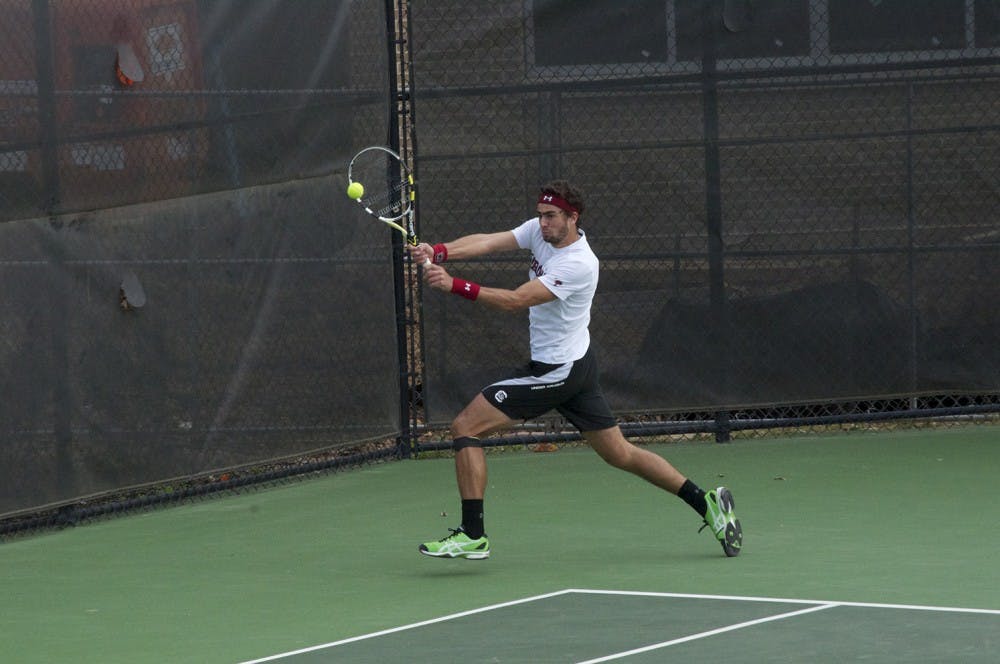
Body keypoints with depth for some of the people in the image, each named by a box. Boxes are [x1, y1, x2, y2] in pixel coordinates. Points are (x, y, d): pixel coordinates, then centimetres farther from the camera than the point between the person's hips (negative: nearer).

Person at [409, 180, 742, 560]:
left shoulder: (578, 265, -23)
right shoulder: (540, 230, 2)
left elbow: (515, 300, -31)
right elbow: (487, 242, -8)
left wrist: (454, 286, -38)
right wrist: (439, 253, -25)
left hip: (557, 372, -10)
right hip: (576, 368, 10)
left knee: (465, 427, -9)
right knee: (621, 455, 15)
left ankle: (472, 535, -10)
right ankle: (706, 503, 16)